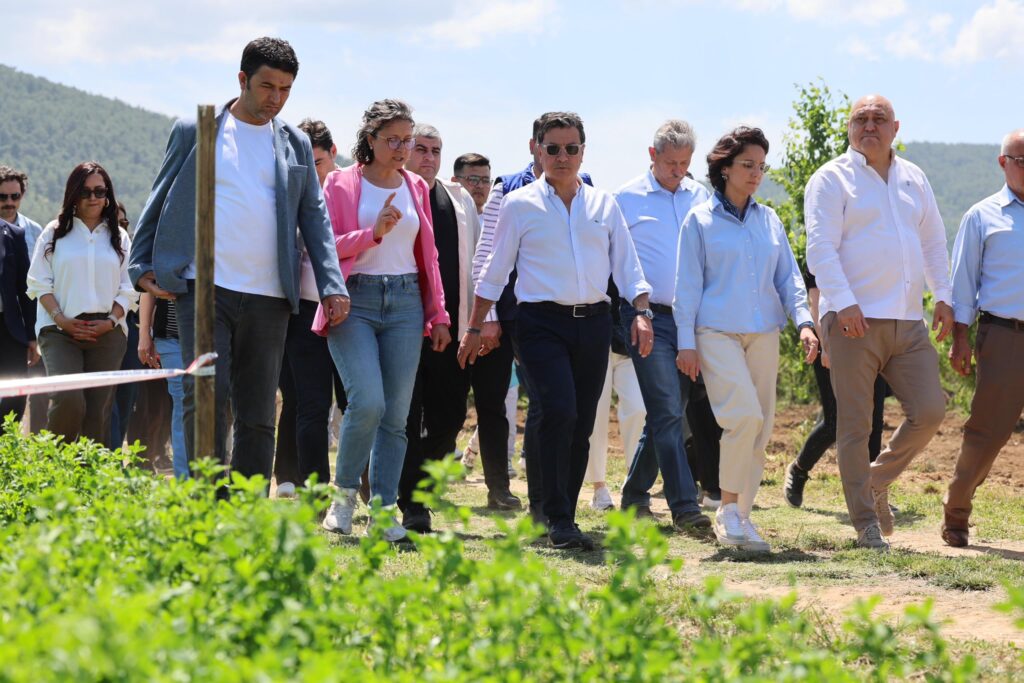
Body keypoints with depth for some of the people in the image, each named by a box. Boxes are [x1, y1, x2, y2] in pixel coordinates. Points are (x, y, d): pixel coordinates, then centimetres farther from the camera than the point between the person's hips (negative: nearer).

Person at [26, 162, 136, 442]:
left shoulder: (119, 238, 14)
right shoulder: (55, 233, 9)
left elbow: (127, 290, 11)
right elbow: (40, 283, 5)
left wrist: (111, 321, -6)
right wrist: (61, 319, -9)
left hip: (106, 332, 2)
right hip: (60, 330, -2)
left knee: (98, 411, -3)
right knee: (68, 400, -22)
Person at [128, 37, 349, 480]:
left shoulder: (296, 145, 13)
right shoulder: (195, 132, 5)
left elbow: (314, 216, 10)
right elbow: (158, 201, 10)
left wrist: (332, 286, -2)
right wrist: (142, 267, 1)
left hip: (268, 296, 3)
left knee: (258, 414, 5)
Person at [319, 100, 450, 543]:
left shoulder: (416, 188, 15)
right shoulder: (341, 184, 3)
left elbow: (428, 257, 18)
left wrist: (438, 316, 14)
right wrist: (373, 233, -15)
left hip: (405, 304, 4)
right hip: (355, 300, -4)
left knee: (396, 415, -2)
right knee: (367, 402, -19)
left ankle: (384, 509, 4)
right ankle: (344, 493, 3)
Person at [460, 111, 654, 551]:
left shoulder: (604, 205, 13)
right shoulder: (520, 205, 5)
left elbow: (627, 266, 14)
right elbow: (494, 271, 9)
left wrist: (641, 312, 0)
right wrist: (475, 328, 8)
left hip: (594, 321, 4)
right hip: (543, 321, -4)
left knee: (582, 424, 4)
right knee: (559, 411, -19)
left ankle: (563, 517, 13)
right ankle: (558, 521, -16)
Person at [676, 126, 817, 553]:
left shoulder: (769, 220, 13)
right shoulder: (700, 220, 3)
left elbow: (789, 277, 16)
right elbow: (688, 284, 2)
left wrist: (803, 322, 1)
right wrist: (686, 341, -4)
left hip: (764, 335, 5)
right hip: (717, 332, -5)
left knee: (760, 429, 3)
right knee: (744, 416, -21)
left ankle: (739, 517, 14)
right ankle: (729, 510, -8)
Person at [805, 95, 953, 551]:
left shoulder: (914, 180, 18)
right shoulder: (831, 180, 0)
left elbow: (933, 243, 23)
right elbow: (821, 247, -9)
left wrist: (943, 297, 12)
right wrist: (843, 303, -21)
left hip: (908, 322, 5)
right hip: (854, 321, -5)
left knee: (929, 411, -4)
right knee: (855, 425, -3)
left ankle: (877, 481, 19)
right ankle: (867, 524, 4)